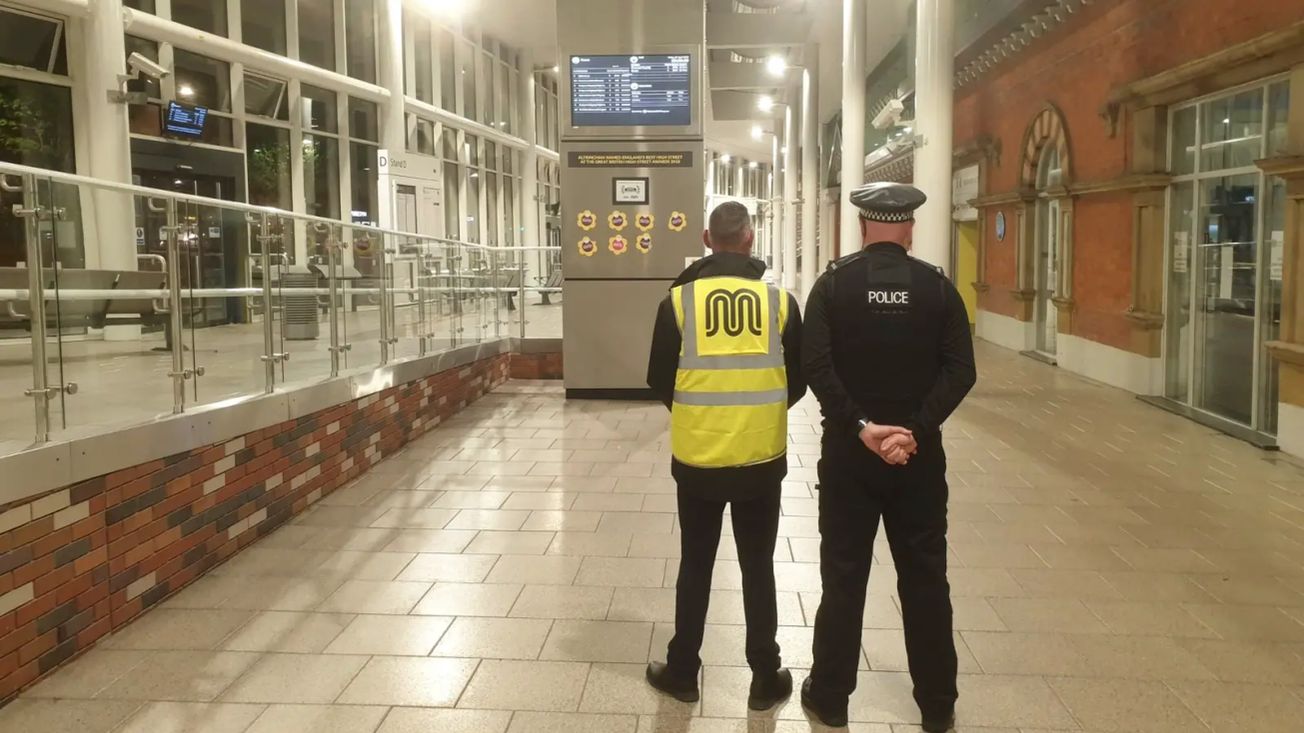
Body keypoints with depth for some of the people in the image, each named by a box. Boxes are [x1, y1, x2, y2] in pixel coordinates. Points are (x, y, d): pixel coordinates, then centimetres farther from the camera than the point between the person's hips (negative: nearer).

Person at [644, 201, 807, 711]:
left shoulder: (678, 300, -7)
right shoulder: (780, 301, -5)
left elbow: (658, 381, 0)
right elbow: (799, 381, 4)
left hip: (696, 458, 0)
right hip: (762, 459, 1)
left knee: (695, 567, 15)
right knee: (758, 568, 14)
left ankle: (682, 673, 27)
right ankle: (766, 680, 24)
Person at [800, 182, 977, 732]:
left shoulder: (833, 284, -3)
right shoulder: (937, 286, 0)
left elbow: (816, 366, -13)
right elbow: (960, 371, -9)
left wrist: (861, 426, -15)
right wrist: (916, 428, -14)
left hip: (848, 451, -1)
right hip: (920, 452, 1)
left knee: (843, 576, 9)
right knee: (925, 579, 11)